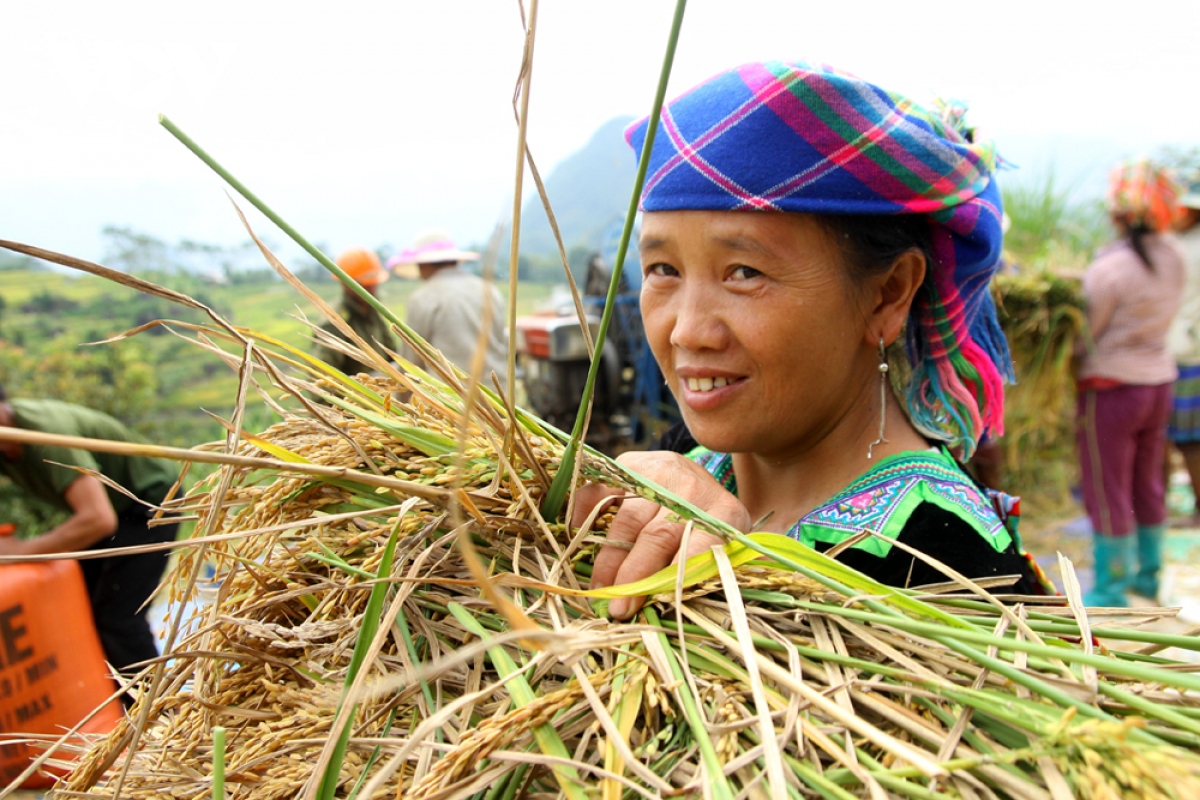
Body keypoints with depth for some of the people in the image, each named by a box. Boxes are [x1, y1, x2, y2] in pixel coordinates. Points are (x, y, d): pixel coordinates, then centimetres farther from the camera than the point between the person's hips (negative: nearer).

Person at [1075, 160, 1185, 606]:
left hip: (1111, 388, -7)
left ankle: (1110, 590, 12)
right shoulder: (1172, 256, 2)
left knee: (1107, 493, 3)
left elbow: (1086, 332, -16)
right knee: (1147, 484, 19)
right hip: (1159, 381, 7)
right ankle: (1148, 574, 31)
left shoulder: (1110, 268, -21)